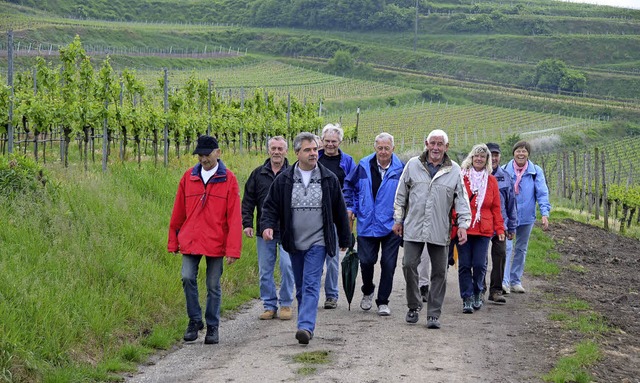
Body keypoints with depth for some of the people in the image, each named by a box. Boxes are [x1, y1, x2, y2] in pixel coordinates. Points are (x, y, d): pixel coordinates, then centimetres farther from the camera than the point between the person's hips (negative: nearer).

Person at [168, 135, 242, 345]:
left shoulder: (228, 179, -3)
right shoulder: (188, 177, 5)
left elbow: (234, 217, -5)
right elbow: (178, 212, 11)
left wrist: (233, 249, -10)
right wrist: (173, 241, 10)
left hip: (216, 243, -2)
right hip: (190, 241, 2)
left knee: (213, 285, 5)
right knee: (188, 278, -10)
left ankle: (212, 327, 18)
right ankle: (194, 320, 6)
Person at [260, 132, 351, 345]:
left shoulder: (329, 179, 2)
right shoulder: (284, 180, 2)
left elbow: (340, 211, 9)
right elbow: (271, 206, 5)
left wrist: (345, 239, 13)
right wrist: (267, 225, -15)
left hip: (318, 242, -2)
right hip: (294, 243, 3)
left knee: (311, 285, -13)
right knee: (300, 287, 12)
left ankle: (306, 326, -21)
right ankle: (306, 325, 24)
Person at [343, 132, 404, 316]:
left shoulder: (400, 169, -5)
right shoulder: (364, 166, 2)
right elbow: (349, 185, 18)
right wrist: (350, 207, 10)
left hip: (391, 226, -2)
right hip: (367, 224, 2)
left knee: (388, 265, 0)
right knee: (366, 261, 2)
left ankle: (383, 301, 12)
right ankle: (367, 292, 30)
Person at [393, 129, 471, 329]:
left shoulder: (454, 170, 3)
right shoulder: (413, 165, 5)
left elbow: (462, 199, 4)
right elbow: (401, 195, 12)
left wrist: (463, 225, -5)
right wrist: (398, 220, 11)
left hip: (440, 230, 0)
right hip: (414, 227, 0)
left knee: (439, 272, 2)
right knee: (409, 265, -5)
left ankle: (434, 314, 10)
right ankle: (414, 305, 14)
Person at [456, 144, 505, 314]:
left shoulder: (491, 181, 11)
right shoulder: (461, 177, 3)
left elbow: (496, 208, 12)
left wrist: (500, 229, 5)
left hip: (483, 230, 1)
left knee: (480, 264, -4)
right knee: (464, 265, -2)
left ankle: (478, 293, 19)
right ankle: (467, 299, 6)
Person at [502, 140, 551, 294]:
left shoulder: (536, 171, 0)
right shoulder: (505, 170, -2)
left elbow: (542, 193, -4)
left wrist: (545, 213, -15)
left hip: (526, 216, 3)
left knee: (521, 249, 12)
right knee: (506, 247, -15)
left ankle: (515, 281, 23)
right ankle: (504, 281, -21)